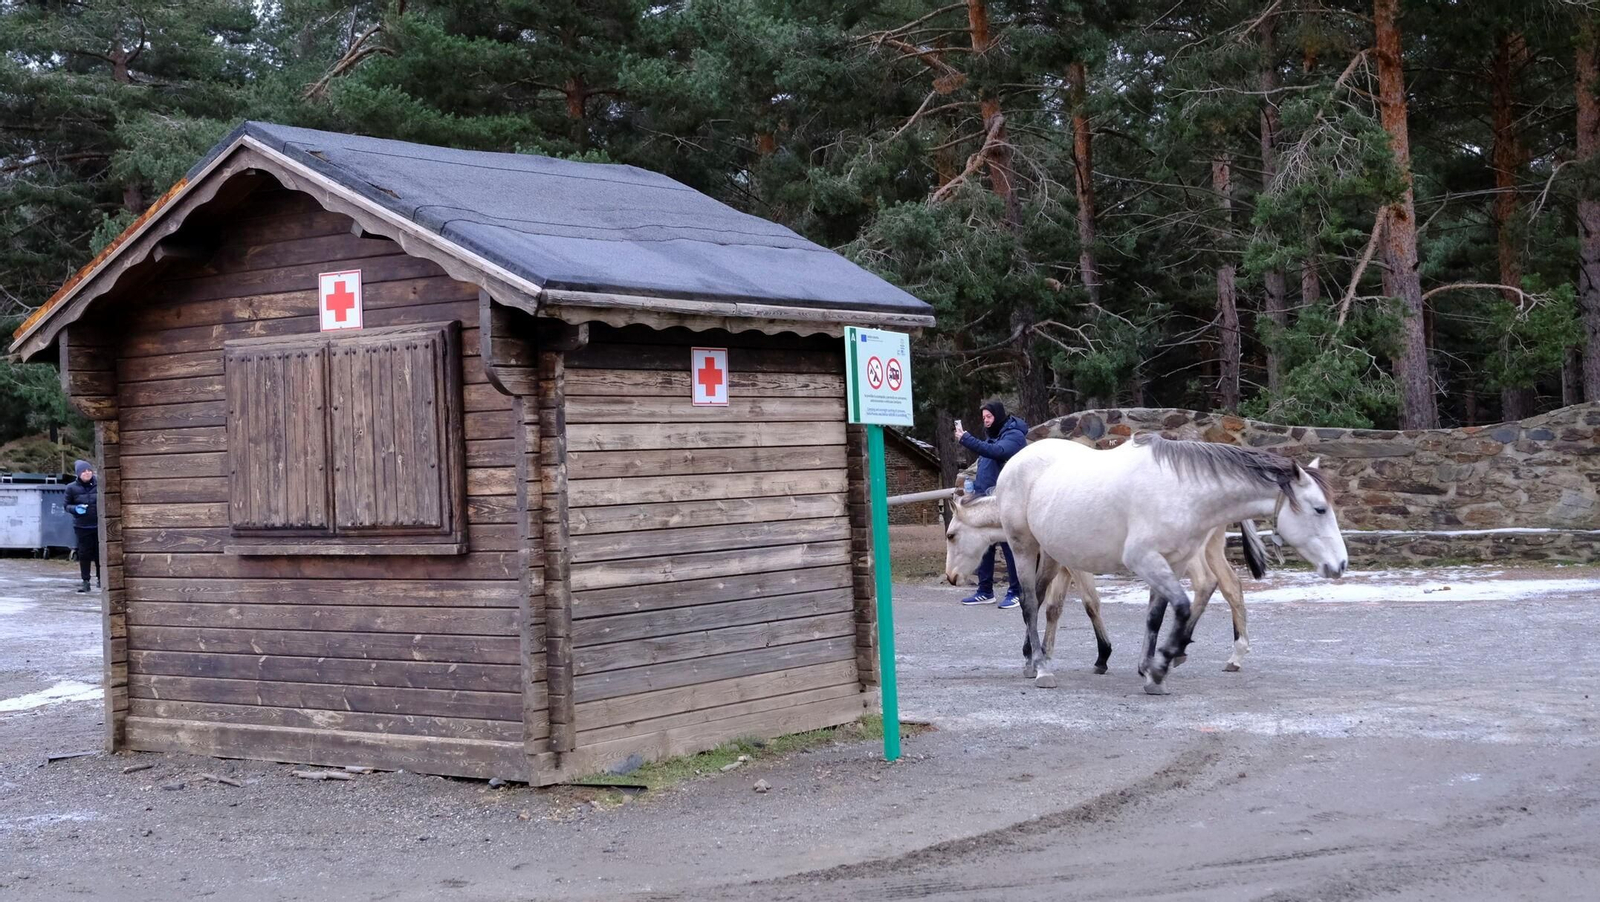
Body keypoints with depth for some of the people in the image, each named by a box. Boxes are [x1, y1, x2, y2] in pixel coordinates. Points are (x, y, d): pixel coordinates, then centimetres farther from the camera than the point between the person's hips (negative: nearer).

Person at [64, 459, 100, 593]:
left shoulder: (98, 485, -1)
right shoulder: (72, 488, -1)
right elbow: (67, 506, 5)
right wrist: (75, 509, -14)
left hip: (98, 525, 0)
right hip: (82, 526, 0)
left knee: (99, 552, 6)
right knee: (84, 554, 2)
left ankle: (100, 578, 22)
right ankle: (85, 581, 8)